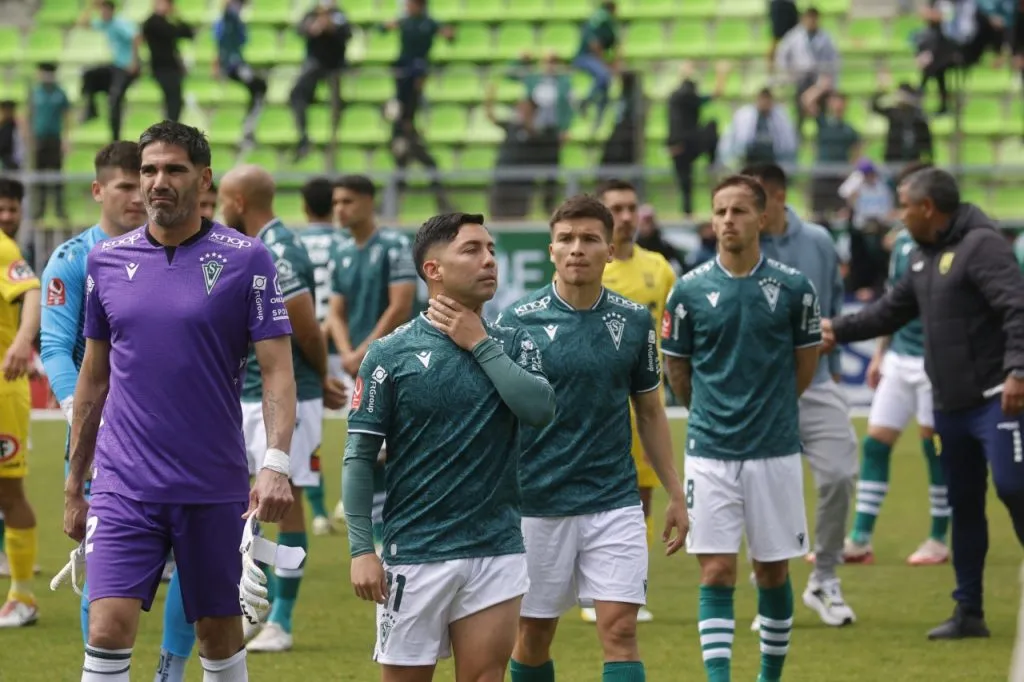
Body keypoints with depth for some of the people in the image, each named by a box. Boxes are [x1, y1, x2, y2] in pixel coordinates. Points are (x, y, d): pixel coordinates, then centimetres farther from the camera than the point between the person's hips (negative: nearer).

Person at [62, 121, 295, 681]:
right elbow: (93, 377, 14)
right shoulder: (106, 260, 7)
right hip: (123, 485, 1)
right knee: (108, 628, -11)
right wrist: (74, 484, 14)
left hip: (214, 488, -1)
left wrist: (276, 465, -20)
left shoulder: (246, 260, -3)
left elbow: (277, 369, -6)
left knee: (219, 633, 8)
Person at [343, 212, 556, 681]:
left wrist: (481, 344, -9)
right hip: (415, 552, -2)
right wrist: (361, 550, -10)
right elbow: (359, 457, -3)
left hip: (496, 550, 2)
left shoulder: (512, 345, 7)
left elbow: (541, 409, -12)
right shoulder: (390, 354, -3)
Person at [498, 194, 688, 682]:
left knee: (620, 632, -8)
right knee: (534, 635, 9)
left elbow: (650, 412, 12)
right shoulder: (518, 321, -5)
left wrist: (675, 495, 11)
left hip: (614, 501, 1)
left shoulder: (634, 321, 2)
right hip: (538, 506, -1)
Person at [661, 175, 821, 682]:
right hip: (709, 451, 0)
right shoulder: (690, 290, -2)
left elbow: (805, 365, 11)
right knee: (716, 573, -5)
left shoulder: (793, 287, -2)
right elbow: (676, 371, 10)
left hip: (775, 451, 1)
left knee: (773, 571, 9)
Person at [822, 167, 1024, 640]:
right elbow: (893, 310, 26)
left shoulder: (981, 245, -14)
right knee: (963, 504, 12)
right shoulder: (924, 256, 14)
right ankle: (969, 612, 18)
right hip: (950, 403, 9)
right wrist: (838, 330, 23)